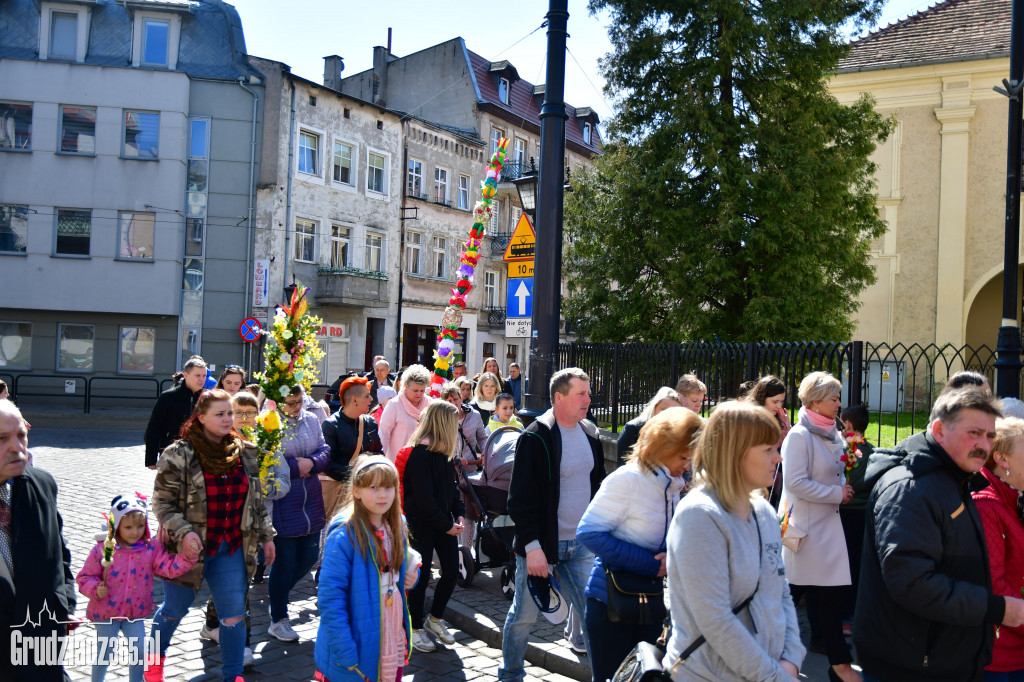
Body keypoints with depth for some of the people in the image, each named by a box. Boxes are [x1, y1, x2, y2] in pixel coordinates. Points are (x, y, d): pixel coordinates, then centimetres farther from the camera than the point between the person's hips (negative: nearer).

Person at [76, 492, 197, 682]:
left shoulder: (152, 549, -4)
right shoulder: (102, 549, -10)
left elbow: (171, 567, -11)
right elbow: (85, 577, -3)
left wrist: (187, 557, -27)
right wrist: (95, 589, -21)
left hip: (136, 612, 2)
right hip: (105, 612, -2)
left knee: (139, 650, 4)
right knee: (105, 653, 7)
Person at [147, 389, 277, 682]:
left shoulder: (245, 454, 2)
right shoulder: (179, 455, -12)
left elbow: (257, 500, 12)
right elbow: (163, 502, -10)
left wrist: (266, 535, 11)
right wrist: (184, 533, -22)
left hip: (232, 549, 3)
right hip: (190, 548, -3)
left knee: (234, 614, 3)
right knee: (175, 609, 17)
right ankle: (155, 657, 46)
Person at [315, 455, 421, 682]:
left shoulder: (397, 528, 2)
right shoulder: (344, 536, -19)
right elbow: (329, 599, -20)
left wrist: (411, 576, -2)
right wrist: (345, 653, -23)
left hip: (394, 637, 6)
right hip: (360, 644, -6)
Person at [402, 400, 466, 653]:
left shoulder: (443, 453, 9)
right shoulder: (420, 455, -19)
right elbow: (423, 499, -20)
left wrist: (459, 515, 1)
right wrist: (446, 525, -15)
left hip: (444, 521, 8)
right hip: (421, 524, -8)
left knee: (452, 570, 9)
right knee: (420, 576, 2)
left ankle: (435, 618, 28)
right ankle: (416, 628, 18)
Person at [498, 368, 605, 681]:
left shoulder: (591, 434, 6)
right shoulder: (535, 438, -14)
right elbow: (521, 498, -15)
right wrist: (532, 546, -20)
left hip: (580, 546, 5)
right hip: (541, 546, -5)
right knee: (524, 615, 8)